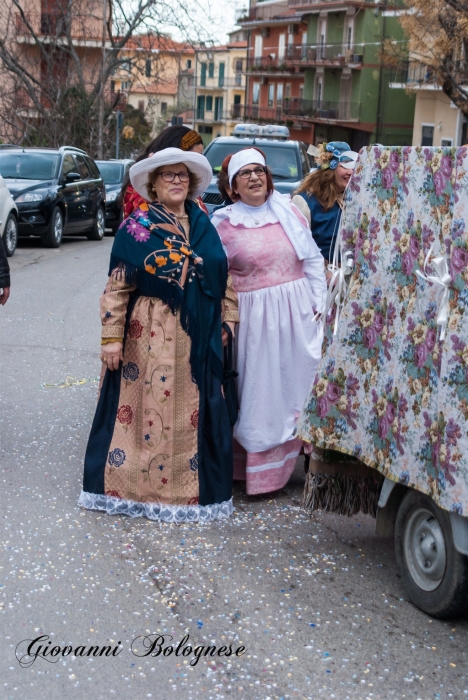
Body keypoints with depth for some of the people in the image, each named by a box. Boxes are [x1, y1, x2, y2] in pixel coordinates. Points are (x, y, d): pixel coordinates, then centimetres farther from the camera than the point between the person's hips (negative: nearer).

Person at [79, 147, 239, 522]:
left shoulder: (204, 226, 11)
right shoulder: (136, 227, -3)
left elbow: (222, 278, 15)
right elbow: (117, 287, -7)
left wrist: (227, 321, 10)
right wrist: (112, 336, -12)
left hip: (197, 337, 4)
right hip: (149, 335, -4)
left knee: (192, 410, 7)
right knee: (147, 405, 2)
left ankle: (190, 486, 19)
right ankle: (138, 485, 14)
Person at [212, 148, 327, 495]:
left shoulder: (289, 212, 5)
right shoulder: (223, 224, -1)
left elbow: (313, 259, 7)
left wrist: (319, 303, 2)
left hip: (296, 313, 3)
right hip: (254, 319, -2)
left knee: (298, 382, 9)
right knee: (260, 391, 3)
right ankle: (262, 469, 14)